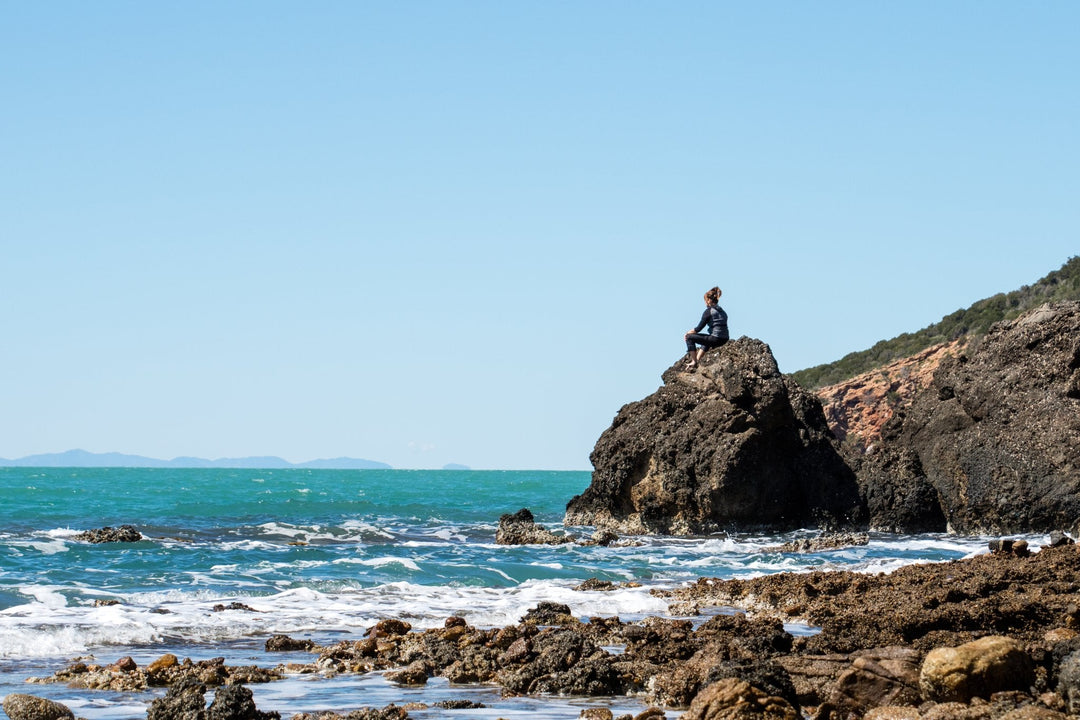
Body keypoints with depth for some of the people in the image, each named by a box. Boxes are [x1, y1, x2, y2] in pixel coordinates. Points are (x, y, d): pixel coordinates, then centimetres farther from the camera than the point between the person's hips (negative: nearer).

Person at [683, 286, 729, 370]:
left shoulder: (709, 311, -7)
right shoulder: (722, 311, 16)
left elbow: (698, 329, -6)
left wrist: (687, 333, 11)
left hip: (715, 339, -8)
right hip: (724, 340, 8)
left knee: (689, 337, 5)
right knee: (706, 340, 40)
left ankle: (694, 362, 5)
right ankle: (697, 360, 39)